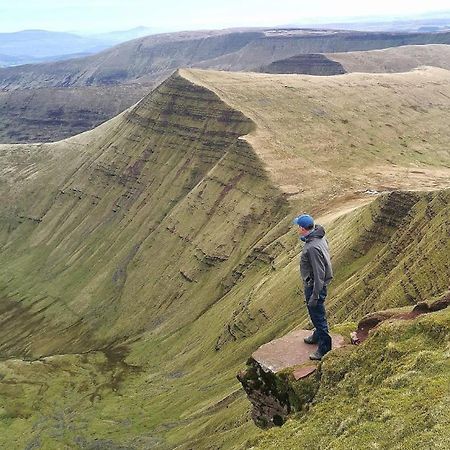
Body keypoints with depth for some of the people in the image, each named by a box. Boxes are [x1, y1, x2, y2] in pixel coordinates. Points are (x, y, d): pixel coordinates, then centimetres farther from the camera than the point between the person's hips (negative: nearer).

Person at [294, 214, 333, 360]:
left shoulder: (313, 247, -32)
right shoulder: (318, 237, -1)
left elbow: (319, 274, -29)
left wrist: (315, 296, -23)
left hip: (314, 286, -10)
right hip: (312, 284, 10)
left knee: (318, 315, 4)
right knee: (316, 313, 27)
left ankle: (324, 348, 19)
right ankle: (318, 335, 48)